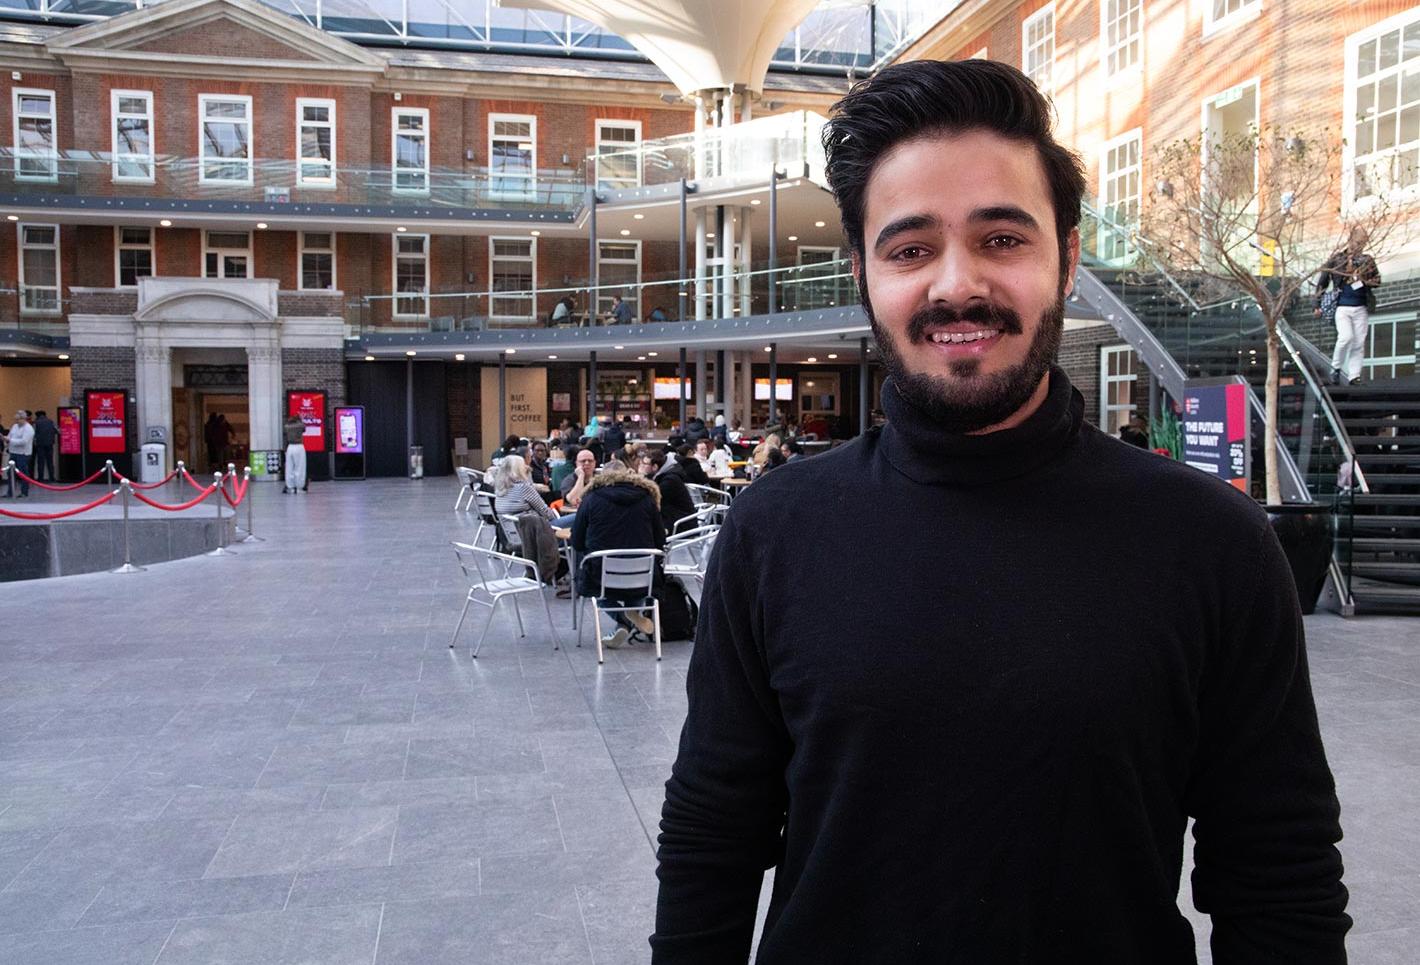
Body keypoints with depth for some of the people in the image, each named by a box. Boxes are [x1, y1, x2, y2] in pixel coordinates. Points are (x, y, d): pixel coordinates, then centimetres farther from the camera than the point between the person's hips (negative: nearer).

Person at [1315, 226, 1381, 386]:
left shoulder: (1368, 261, 11)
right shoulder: (1336, 259, 4)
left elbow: (1377, 280, 14)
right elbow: (1322, 282, 7)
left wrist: (1363, 281, -7)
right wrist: (1319, 304, 4)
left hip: (1361, 308, 3)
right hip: (1342, 307, -3)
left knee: (1359, 343, 0)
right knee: (1346, 337, -19)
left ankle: (1354, 376, 4)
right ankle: (1336, 368, 1)